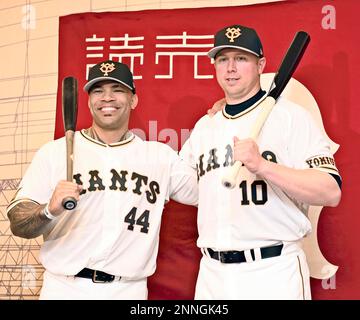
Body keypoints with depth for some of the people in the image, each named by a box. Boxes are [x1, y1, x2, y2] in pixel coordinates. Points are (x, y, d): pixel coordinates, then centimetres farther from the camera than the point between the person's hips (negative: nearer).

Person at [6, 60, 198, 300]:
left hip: (129, 291, 2)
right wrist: (49, 210, -26)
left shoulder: (160, 156, 6)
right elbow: (17, 224, -5)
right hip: (64, 289, -1)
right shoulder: (55, 152, -1)